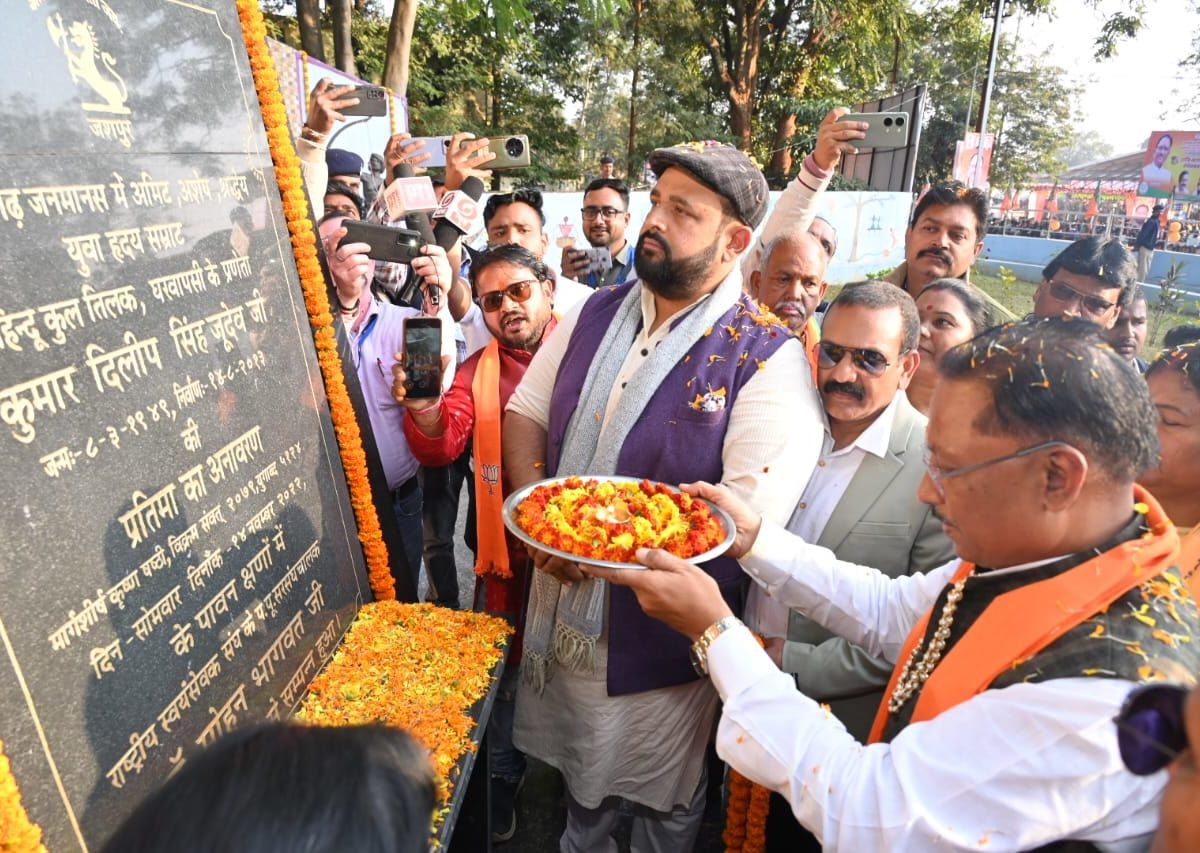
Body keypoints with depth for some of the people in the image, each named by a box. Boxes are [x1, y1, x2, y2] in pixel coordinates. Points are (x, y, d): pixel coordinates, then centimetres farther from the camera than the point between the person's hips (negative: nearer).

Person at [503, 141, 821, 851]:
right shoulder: (596, 313, 0)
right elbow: (525, 412, 4)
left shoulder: (767, 359, -18)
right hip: (563, 605, 6)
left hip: (662, 631, -5)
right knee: (580, 760, 31)